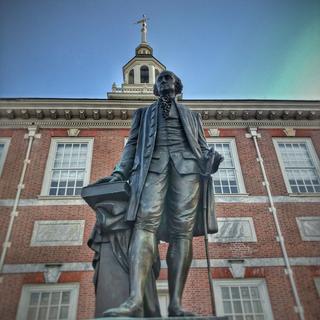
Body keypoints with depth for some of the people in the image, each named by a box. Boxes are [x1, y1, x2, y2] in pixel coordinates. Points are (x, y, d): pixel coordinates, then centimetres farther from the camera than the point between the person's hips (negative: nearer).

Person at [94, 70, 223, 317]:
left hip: (187, 162, 1)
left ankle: (175, 304, -19)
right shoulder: (144, 113, 32)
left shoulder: (191, 115, 32)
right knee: (146, 221, -24)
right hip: (152, 162, 0)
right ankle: (135, 300, -34)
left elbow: (202, 145, 21)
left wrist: (211, 160, -4)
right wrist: (120, 172, 4)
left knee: (183, 230, -16)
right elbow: (133, 144, 20)